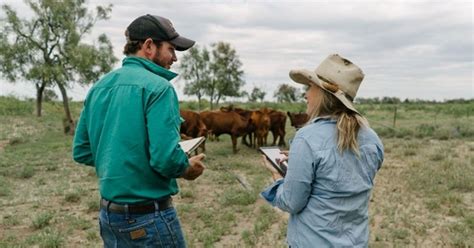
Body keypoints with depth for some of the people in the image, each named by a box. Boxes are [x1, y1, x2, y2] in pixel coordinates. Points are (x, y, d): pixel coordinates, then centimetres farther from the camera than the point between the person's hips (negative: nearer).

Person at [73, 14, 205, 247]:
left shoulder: (99, 87, 6)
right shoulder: (157, 87, -17)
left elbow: (81, 152, 9)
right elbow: (166, 158, -25)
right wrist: (188, 168, -5)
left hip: (108, 213, 7)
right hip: (149, 217, -7)